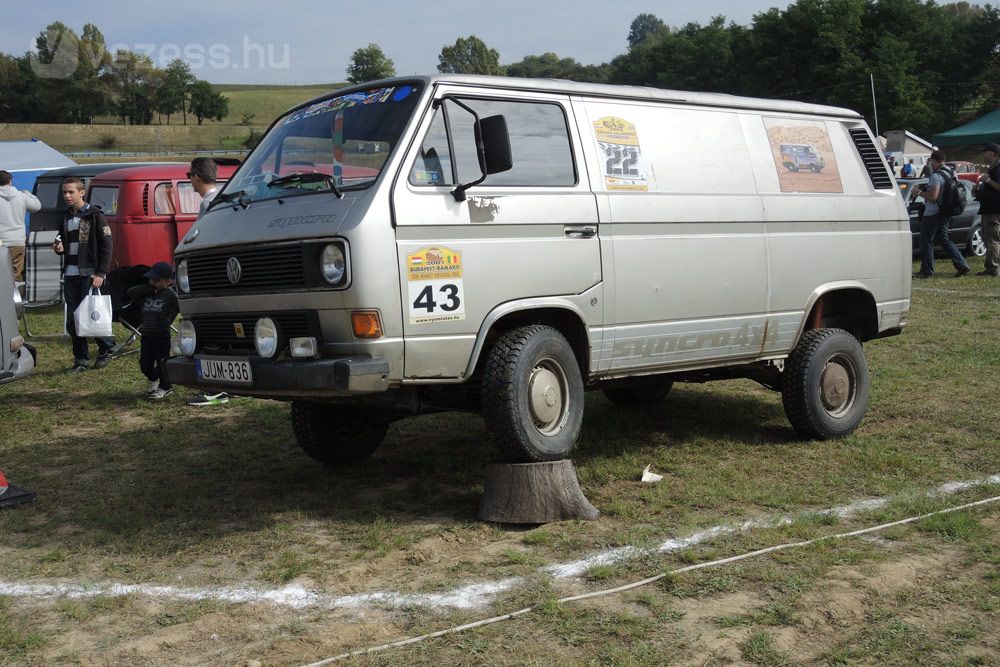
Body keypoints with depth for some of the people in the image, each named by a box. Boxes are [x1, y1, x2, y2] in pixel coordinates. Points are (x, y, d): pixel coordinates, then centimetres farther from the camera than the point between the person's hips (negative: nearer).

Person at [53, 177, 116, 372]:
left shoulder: (95, 215, -4)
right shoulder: (65, 218, 16)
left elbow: (106, 246, -8)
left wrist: (100, 273, -14)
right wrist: (59, 248, 4)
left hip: (90, 274, -6)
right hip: (71, 275, 6)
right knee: (72, 321, 4)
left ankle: (106, 349, 15)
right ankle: (80, 359, 13)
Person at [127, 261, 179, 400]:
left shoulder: (170, 294, -6)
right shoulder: (147, 292, 8)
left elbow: (182, 308, -7)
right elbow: (130, 293, -1)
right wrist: (147, 288, -7)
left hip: (162, 336, -5)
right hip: (146, 335, 5)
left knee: (162, 362, 3)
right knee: (144, 364, 10)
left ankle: (164, 387, 22)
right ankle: (153, 380, 39)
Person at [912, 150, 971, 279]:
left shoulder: (936, 176, -20)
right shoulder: (952, 173, 8)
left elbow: (933, 197, -25)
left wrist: (919, 192, -10)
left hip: (933, 214, -9)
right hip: (945, 214, 9)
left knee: (926, 242, 1)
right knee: (944, 239, 18)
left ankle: (926, 271, 4)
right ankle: (962, 265, 13)